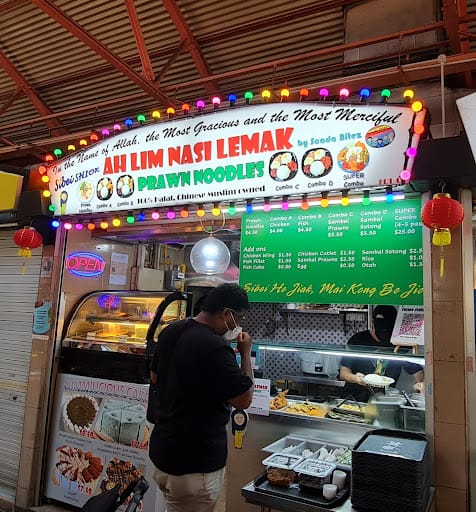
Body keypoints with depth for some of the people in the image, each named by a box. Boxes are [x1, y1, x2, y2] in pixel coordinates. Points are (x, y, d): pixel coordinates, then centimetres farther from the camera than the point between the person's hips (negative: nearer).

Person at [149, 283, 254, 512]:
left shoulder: (170, 331, 1)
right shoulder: (215, 347, -26)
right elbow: (244, 399, -19)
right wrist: (246, 352, -10)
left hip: (163, 450, 8)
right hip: (195, 461, -8)